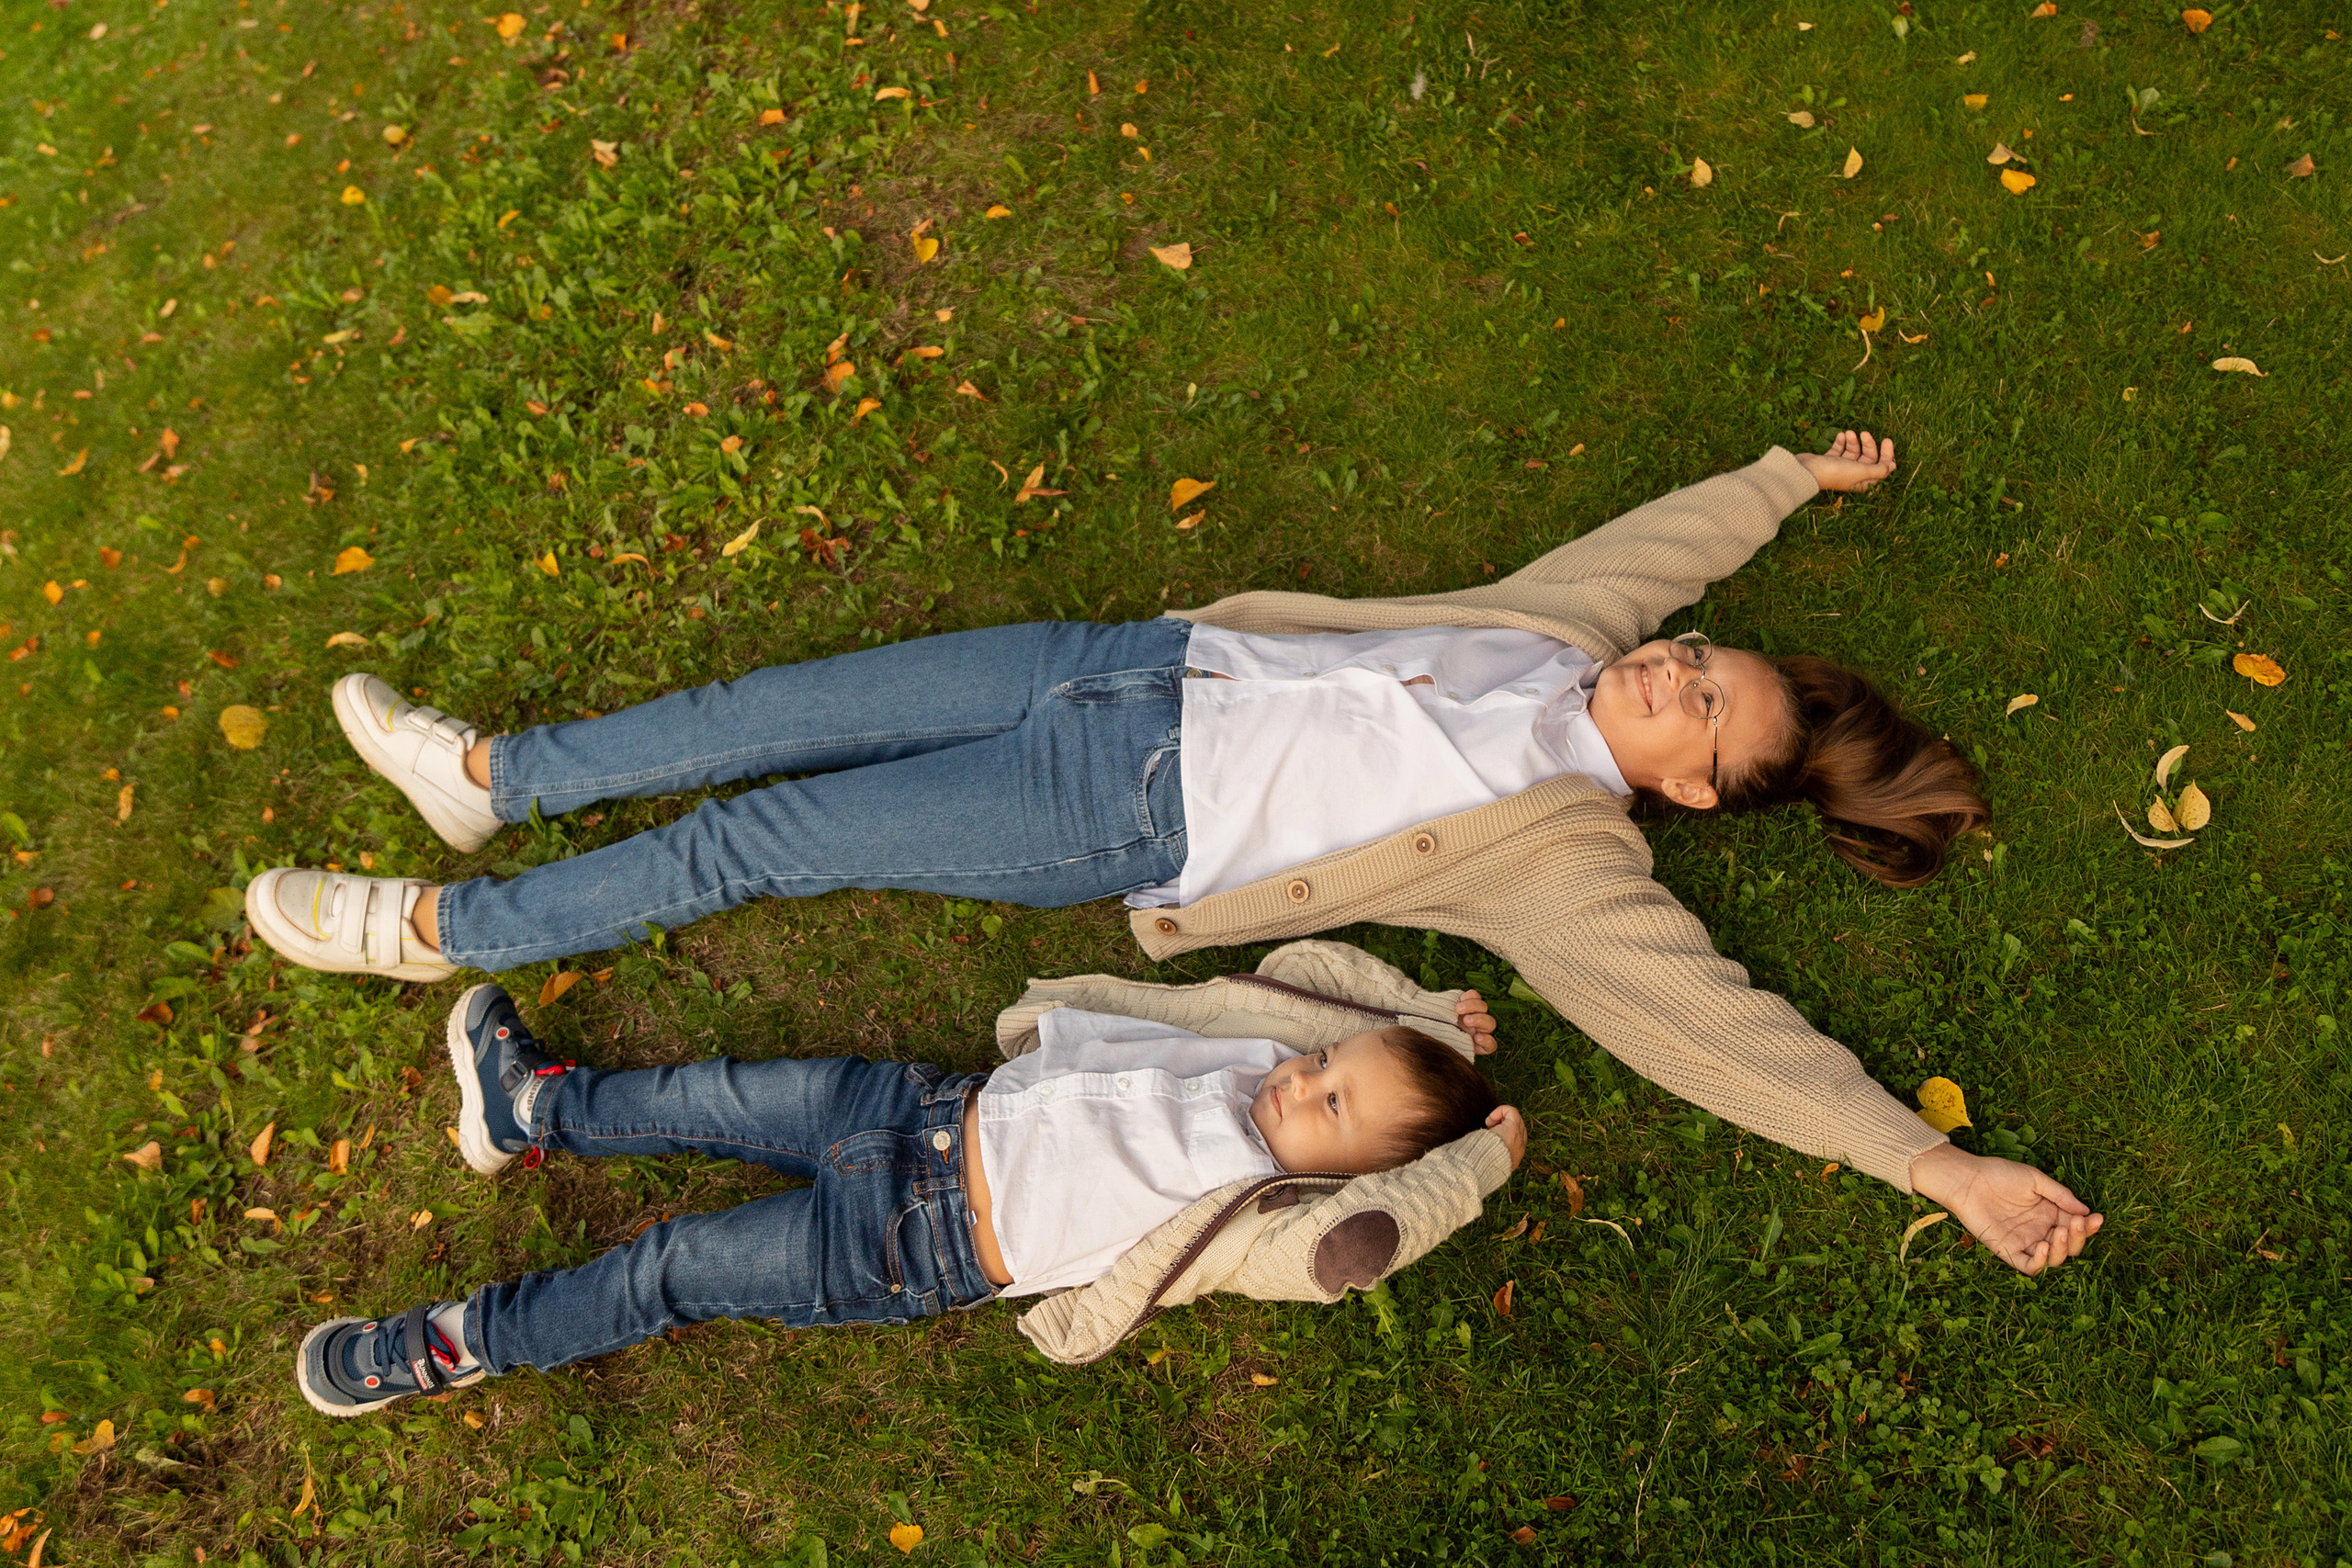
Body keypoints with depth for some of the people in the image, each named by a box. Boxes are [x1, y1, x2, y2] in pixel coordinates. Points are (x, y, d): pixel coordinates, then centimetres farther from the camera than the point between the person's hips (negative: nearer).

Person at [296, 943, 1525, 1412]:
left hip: (920, 1249, -6)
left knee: (675, 1272, -2)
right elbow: (1299, 973, 8)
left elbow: (1360, 1238, -36)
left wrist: (1479, 1160, -25)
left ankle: (457, 1349, 17)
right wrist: (1418, 1015, 3)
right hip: (947, 1113, 6)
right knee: (724, 1099, 8)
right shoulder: (1253, 1061, -1)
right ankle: (535, 1107, 34)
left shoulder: (1268, 1216, -19)